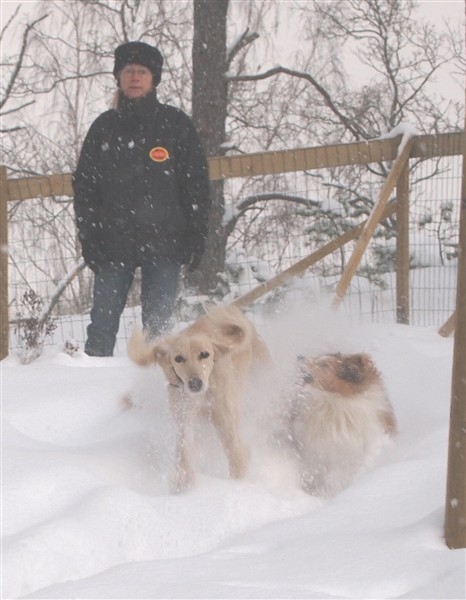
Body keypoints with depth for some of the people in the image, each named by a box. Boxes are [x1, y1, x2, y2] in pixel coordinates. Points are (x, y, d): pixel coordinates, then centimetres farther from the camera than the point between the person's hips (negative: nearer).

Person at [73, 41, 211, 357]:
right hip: (113, 243, 2)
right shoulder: (105, 127, 11)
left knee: (157, 323, -1)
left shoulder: (176, 124, 6)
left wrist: (196, 239, -3)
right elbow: (84, 186, 11)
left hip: (164, 244, -2)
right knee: (102, 323, -2)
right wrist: (89, 240, 1)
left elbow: (197, 185, 5)